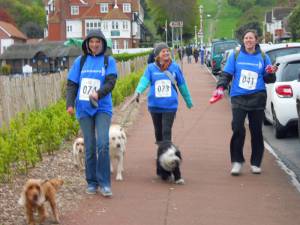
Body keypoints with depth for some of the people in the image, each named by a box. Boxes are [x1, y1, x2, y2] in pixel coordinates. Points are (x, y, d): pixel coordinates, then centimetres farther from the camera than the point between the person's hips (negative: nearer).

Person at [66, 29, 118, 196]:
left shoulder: (109, 61, 4)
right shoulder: (80, 61, 9)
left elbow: (111, 82, -9)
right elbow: (72, 84, 7)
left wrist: (99, 93, -27)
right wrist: (70, 104, -6)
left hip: (103, 108, -2)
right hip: (84, 109, 2)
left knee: (103, 144, -16)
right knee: (90, 147, 4)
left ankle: (104, 183, -9)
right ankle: (92, 182, 14)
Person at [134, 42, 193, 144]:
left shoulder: (175, 67, 2)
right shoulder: (151, 68, 1)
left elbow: (182, 85, 10)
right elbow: (145, 80, -15)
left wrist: (189, 101, 19)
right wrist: (138, 91, -36)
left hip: (170, 106, -1)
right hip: (155, 106, 2)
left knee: (167, 131, -10)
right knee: (158, 131, 15)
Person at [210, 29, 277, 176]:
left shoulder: (263, 57, 7)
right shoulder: (235, 56, 5)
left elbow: (268, 80, 11)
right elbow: (226, 74, 5)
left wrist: (270, 74, -11)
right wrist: (221, 87, -11)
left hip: (257, 98, 1)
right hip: (239, 98, -1)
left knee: (256, 131, 6)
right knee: (238, 129, -13)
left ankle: (256, 163, 17)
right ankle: (237, 161, -2)